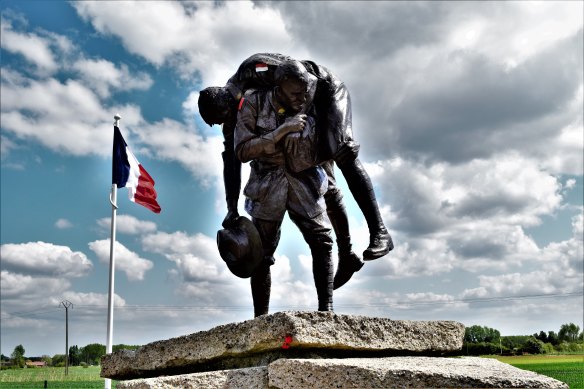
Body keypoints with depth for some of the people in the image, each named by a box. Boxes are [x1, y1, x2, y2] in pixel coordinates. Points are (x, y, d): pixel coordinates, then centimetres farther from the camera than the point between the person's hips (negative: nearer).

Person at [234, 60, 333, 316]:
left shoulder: (308, 108, -7)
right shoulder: (254, 103, -12)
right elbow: (242, 151, -21)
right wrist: (282, 130, -27)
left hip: (303, 181, 2)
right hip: (267, 185, -1)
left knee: (322, 241, -12)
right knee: (262, 254, 1)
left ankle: (326, 310, -8)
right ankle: (260, 318, 11)